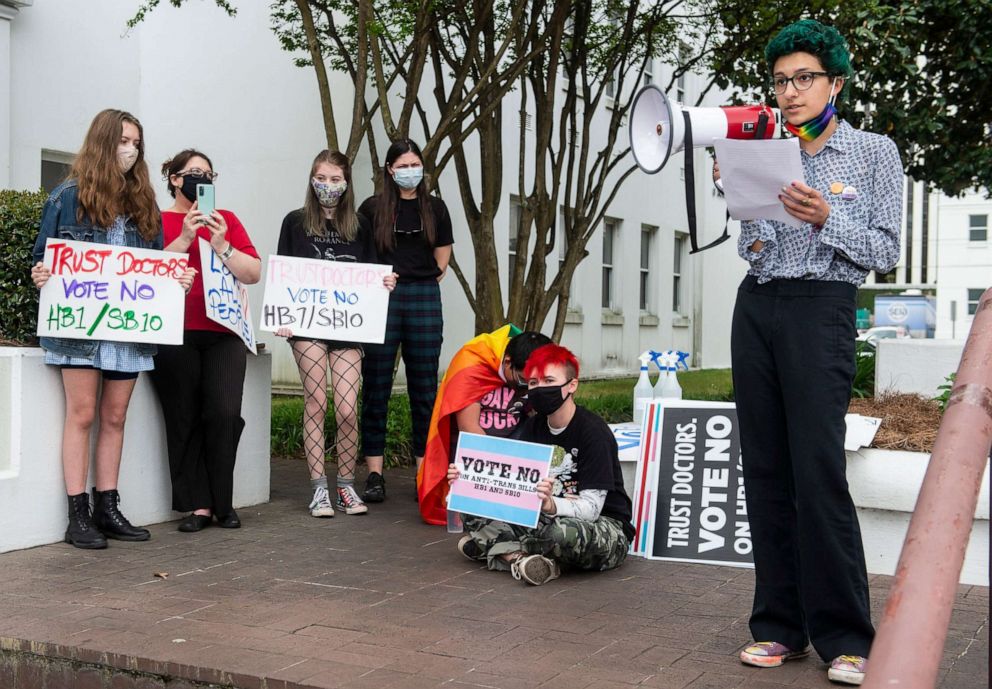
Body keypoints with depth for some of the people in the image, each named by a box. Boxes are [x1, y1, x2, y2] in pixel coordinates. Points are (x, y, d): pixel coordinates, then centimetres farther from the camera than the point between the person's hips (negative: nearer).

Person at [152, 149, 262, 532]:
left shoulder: (227, 220, 13)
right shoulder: (158, 221, 8)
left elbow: (254, 273, 6)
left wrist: (222, 246, -8)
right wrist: (184, 238, -12)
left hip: (223, 334, 1)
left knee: (224, 413, -10)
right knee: (184, 420, -1)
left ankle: (222, 503, 5)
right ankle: (198, 505, 6)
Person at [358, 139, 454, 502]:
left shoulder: (435, 208, 10)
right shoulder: (373, 208, 4)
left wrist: (418, 280, 8)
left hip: (424, 299, 2)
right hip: (381, 299, -1)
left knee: (424, 389, 4)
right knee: (376, 388, -1)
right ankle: (374, 475, 4)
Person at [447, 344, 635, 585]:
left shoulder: (594, 431, -18)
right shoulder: (532, 427, 5)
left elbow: (590, 508, -24)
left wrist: (551, 505, -44)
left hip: (605, 526, -6)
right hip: (548, 518, 6)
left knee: (564, 533, -41)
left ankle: (503, 549, -13)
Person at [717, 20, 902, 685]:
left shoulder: (874, 151, 5)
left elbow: (887, 250, 0)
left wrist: (827, 217, -14)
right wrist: (752, 232, -4)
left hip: (821, 308, -5)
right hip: (756, 307, 5)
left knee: (818, 472, -11)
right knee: (766, 472, 4)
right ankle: (781, 624, 11)